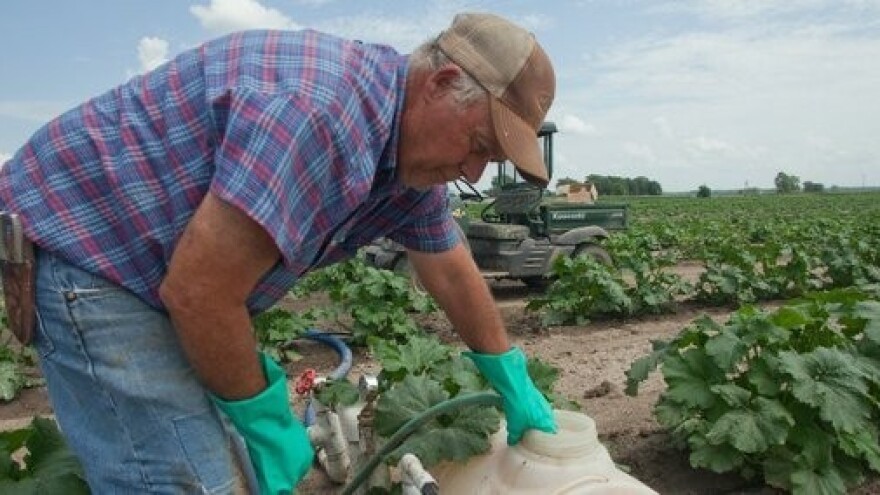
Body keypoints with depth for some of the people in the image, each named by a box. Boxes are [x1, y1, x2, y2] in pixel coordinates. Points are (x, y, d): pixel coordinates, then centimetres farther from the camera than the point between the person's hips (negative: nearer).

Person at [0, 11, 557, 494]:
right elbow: (197, 293, -29)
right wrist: (266, 419, -13)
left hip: (163, 265, 9)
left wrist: (512, 382, 21)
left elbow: (452, 274, 13)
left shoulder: (411, 154, 1)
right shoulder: (322, 113, -31)